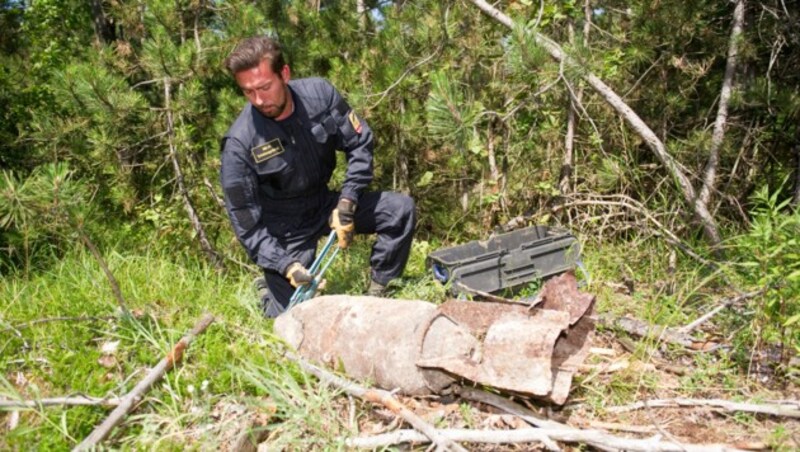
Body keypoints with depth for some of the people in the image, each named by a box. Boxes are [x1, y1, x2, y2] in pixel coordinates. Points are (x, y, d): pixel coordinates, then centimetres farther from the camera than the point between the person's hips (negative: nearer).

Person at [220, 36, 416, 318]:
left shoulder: (319, 94, -16)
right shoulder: (240, 143, -24)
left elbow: (360, 144, -6)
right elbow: (245, 222, -19)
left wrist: (346, 204, -16)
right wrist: (286, 266, -29)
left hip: (326, 204, 4)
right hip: (285, 228, -3)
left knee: (401, 209, -13)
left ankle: (375, 295, -1)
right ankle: (270, 289, 28)